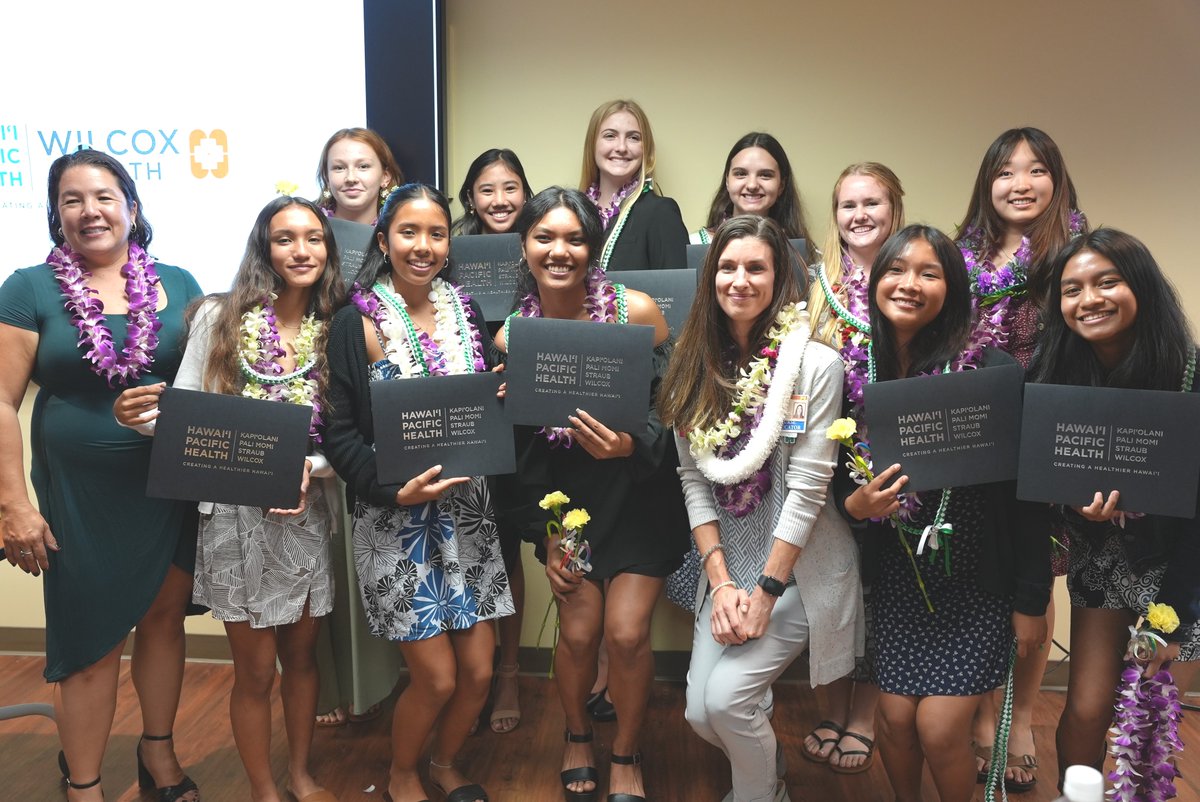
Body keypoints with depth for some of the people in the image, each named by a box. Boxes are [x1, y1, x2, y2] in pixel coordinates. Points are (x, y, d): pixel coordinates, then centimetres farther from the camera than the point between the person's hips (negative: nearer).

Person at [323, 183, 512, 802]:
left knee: (478, 670, 7)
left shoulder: (464, 311, 6)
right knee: (436, 676, 0)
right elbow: (340, 432, -9)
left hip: (467, 510, 5)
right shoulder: (358, 325, -8)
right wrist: (396, 491, -20)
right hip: (396, 519, -4)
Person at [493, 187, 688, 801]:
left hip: (638, 492, -1)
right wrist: (544, 533, 0)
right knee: (578, 630, -2)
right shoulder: (510, 336, -5)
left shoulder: (635, 310, -14)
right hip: (567, 499, 2)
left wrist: (631, 445, -28)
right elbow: (513, 445, 2)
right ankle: (577, 736, 32)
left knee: (626, 632, -6)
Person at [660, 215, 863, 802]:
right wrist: (721, 582, -7)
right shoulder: (694, 365, 2)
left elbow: (807, 488, -14)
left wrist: (765, 592, -14)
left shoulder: (814, 364, -13)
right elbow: (693, 479, 1)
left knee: (725, 696, -15)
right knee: (699, 712, -2)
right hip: (727, 566, 5)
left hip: (798, 568, -4)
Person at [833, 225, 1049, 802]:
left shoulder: (989, 371, -14)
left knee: (940, 727, -4)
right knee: (895, 718, 5)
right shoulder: (857, 374, -3)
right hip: (897, 579, 3)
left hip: (977, 580, -3)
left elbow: (1027, 490, -10)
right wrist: (855, 504, -16)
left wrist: (1031, 600, -7)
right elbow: (838, 478, 7)